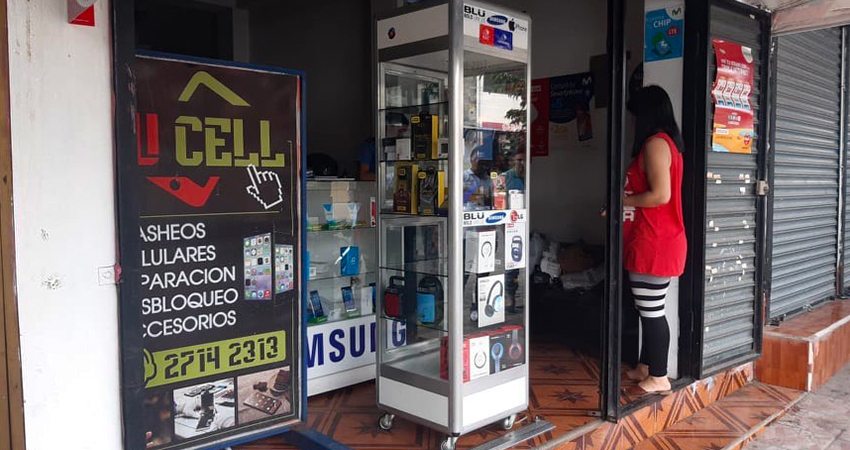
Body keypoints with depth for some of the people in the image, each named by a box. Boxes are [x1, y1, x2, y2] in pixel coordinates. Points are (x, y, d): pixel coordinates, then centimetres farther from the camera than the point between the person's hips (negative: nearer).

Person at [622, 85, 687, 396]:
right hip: (656, 243, 10)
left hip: (654, 244, -10)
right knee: (648, 309, 17)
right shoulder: (668, 141, 16)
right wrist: (628, 199, 14)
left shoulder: (655, 143, -15)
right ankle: (645, 368, 29)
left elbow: (660, 195, -23)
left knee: (652, 311, -1)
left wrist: (623, 201, -11)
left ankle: (659, 378, 10)